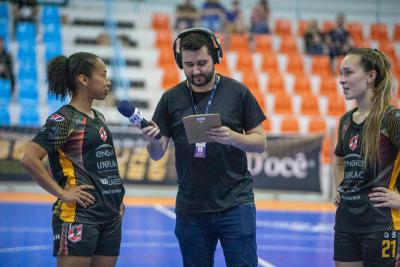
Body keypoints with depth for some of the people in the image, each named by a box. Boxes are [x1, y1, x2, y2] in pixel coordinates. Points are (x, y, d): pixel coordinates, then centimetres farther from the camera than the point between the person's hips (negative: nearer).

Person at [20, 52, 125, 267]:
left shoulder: (98, 118, 15)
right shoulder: (64, 119, -9)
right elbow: (29, 159, -19)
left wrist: (116, 197, 14)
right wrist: (62, 193, -17)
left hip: (111, 216, 8)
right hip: (78, 215, -8)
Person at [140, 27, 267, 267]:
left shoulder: (237, 92, 0)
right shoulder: (171, 99, 4)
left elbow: (260, 142, 2)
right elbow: (157, 154, 5)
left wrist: (232, 137, -18)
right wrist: (153, 140, -18)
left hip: (235, 204, -2)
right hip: (191, 209, 2)